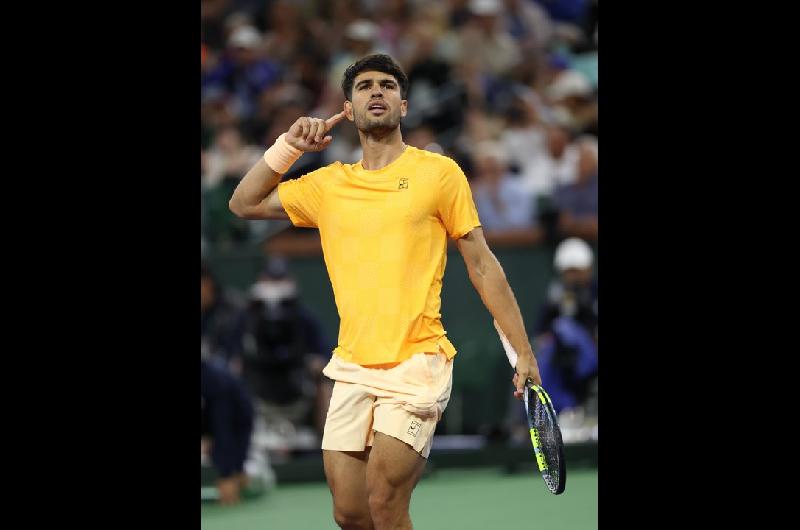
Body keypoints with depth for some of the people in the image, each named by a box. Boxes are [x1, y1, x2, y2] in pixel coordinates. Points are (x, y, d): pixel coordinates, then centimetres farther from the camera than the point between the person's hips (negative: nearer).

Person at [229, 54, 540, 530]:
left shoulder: (439, 172, 1)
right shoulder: (329, 184, 13)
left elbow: (482, 264, 2)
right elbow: (244, 204, 20)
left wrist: (524, 351, -2)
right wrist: (289, 146, 7)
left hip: (416, 362, -5)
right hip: (353, 367, 5)